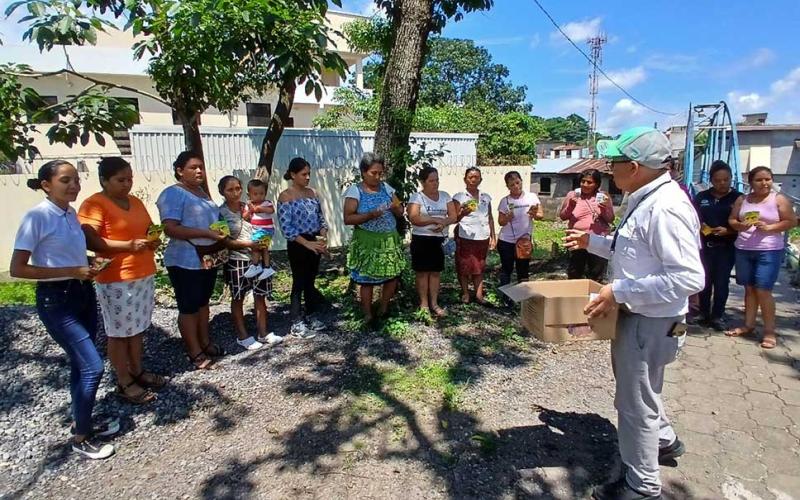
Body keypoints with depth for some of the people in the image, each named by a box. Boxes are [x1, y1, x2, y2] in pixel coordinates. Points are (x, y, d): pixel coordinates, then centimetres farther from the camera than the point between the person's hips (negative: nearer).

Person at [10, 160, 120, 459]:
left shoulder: (72, 214, 7)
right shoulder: (36, 216, -15)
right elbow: (17, 269, -16)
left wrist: (88, 268, 2)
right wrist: (71, 271, -19)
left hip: (84, 294, 7)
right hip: (56, 300, -7)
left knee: (81, 365, 16)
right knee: (93, 367, -8)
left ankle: (82, 423, 33)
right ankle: (80, 438, 11)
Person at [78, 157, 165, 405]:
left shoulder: (136, 202, 13)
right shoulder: (93, 204, -10)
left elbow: (149, 228, 24)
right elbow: (90, 241, -20)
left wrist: (154, 239, 1)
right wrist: (129, 245, -28)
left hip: (145, 274, 7)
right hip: (116, 280, -7)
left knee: (138, 328, 16)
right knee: (119, 332, 4)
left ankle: (137, 371, 30)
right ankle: (124, 383, 15)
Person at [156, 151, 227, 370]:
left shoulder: (202, 192, 13)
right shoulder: (173, 194, -13)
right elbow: (170, 229, -23)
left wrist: (220, 233, 7)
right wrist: (207, 233, -26)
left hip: (208, 259, 8)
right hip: (186, 262, -8)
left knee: (203, 302, 17)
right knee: (189, 307, 2)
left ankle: (205, 343, 29)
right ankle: (195, 353, 11)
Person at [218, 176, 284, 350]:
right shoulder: (220, 213, -10)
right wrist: (247, 244, -21)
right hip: (236, 261, -4)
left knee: (260, 296, 9)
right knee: (238, 299, 9)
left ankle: (263, 333, 21)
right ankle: (242, 336, 22)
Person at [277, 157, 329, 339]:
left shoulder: (312, 193, 7)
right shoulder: (285, 196, -11)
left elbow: (320, 218, 11)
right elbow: (286, 227, -16)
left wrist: (323, 237, -7)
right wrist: (307, 243, -22)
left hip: (314, 243, 6)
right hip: (297, 245, -5)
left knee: (310, 281, 15)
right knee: (299, 282, 1)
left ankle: (310, 316, 29)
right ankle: (296, 324, 13)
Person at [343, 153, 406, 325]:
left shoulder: (386, 187, 8)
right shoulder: (355, 191, -7)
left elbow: (401, 212, 13)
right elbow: (347, 219, -13)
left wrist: (395, 207, -10)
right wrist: (370, 215, -24)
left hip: (390, 241, 5)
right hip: (367, 242, -5)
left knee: (392, 276, 7)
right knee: (367, 280, 1)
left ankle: (384, 309, 28)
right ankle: (368, 315, 17)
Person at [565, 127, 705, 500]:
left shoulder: (665, 208, -26)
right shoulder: (645, 201, 5)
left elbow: (689, 277, -31)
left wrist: (619, 292, -29)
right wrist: (592, 242, 12)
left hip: (651, 321, -10)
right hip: (637, 315, 10)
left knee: (635, 401, 8)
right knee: (638, 388, 29)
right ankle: (663, 440, 54)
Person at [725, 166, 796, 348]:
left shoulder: (779, 199, -1)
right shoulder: (742, 200, 7)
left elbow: (791, 222, -3)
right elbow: (731, 220, 9)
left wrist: (769, 227, -17)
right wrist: (740, 226, -12)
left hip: (769, 252, -4)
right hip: (743, 250, 4)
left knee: (763, 291, -7)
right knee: (749, 289, 10)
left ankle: (770, 331, 3)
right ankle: (748, 325, 20)